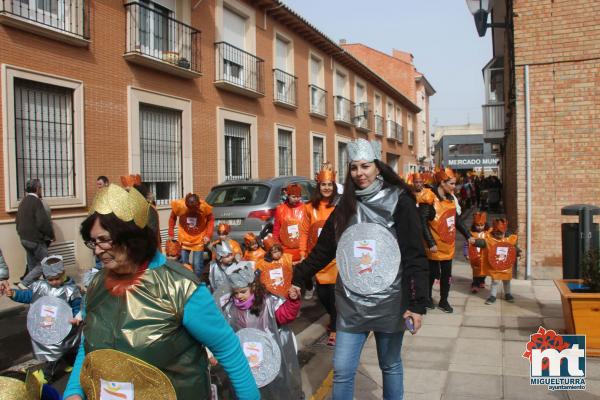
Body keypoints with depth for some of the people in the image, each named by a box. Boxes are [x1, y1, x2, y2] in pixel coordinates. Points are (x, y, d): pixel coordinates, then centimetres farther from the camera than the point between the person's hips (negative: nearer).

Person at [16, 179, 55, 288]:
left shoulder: (23, 202, 11)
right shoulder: (36, 202, -17)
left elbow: (18, 222, 18)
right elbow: (43, 223, -21)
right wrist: (51, 235, -7)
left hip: (24, 239, 9)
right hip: (36, 239, -9)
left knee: (32, 265, 14)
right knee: (43, 264, -1)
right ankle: (24, 283, -6)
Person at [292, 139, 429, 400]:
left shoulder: (398, 202, -6)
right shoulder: (345, 205, 8)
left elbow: (415, 256, -10)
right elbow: (323, 250, 13)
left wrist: (417, 303, -14)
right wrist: (296, 278, 11)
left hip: (389, 302, -3)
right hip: (351, 302, 3)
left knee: (390, 366, 13)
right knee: (341, 370, 4)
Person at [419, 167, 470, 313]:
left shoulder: (451, 198, 7)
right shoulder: (429, 199, -18)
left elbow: (457, 220, 16)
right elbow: (423, 222, -20)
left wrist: (467, 235, 14)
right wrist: (431, 243, -22)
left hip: (448, 244, 6)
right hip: (435, 246, -6)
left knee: (446, 274, 11)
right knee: (432, 273, 7)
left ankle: (444, 301, 24)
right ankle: (427, 297, 28)